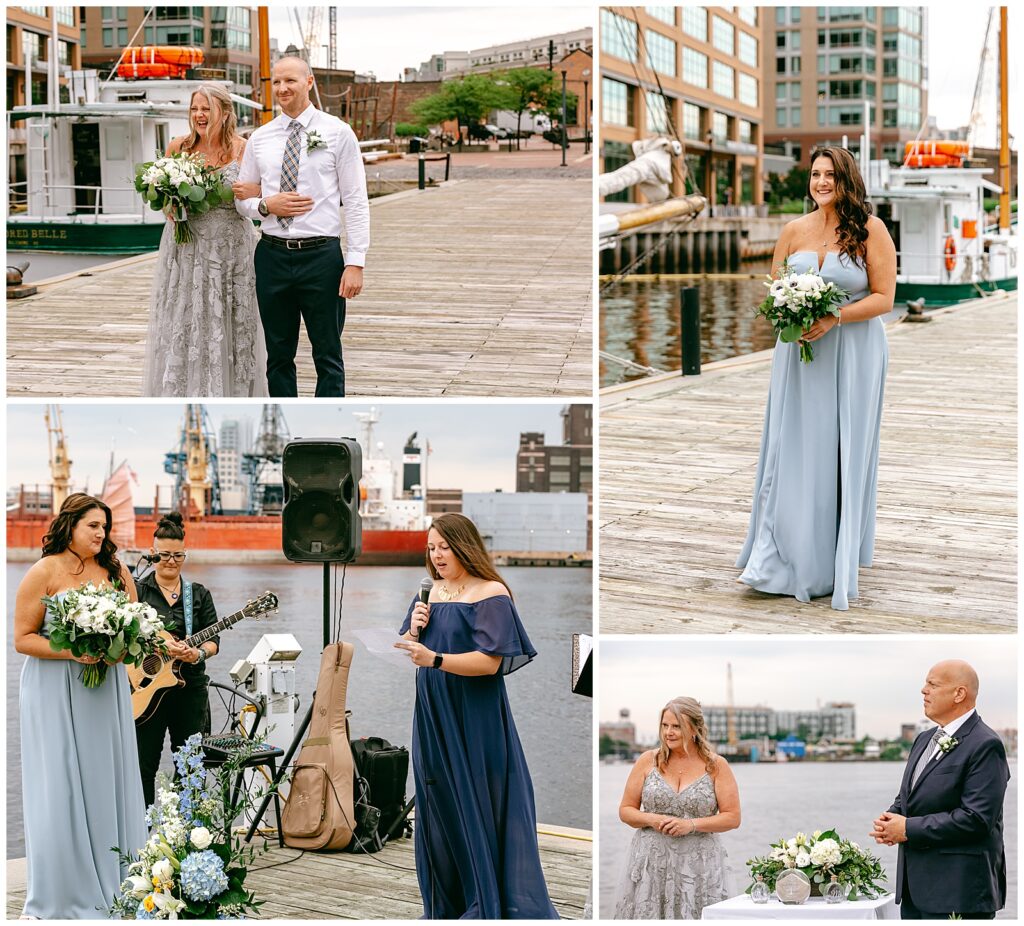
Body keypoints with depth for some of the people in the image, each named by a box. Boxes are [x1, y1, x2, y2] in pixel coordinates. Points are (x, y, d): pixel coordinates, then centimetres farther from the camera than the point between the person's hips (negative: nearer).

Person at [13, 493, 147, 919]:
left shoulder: (116, 573, 7)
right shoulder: (45, 572, -6)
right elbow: (22, 639, -8)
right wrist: (72, 652, -19)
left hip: (105, 692, 4)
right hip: (55, 694, -4)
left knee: (106, 784, 5)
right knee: (59, 791, -2)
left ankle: (111, 889, 13)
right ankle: (56, 898, 7)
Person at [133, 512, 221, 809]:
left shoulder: (198, 595, 10)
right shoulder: (137, 591, 2)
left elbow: (213, 639, 4)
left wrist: (198, 653, -18)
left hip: (190, 687, 2)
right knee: (144, 765, 0)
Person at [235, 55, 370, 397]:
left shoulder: (337, 132, 0)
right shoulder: (260, 139, 9)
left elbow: (356, 202, -3)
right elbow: (241, 198, 16)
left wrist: (355, 262, -11)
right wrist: (266, 205, -8)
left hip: (322, 255, -3)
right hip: (273, 254, 4)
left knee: (328, 357, 2)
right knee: (279, 356, 10)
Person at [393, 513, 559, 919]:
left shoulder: (490, 594, -10)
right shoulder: (429, 593, 10)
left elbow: (491, 661, -18)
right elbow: (406, 653, 17)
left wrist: (435, 659, -28)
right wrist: (413, 630, -5)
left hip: (474, 718, -6)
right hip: (433, 717, 7)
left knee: (479, 808, -4)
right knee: (439, 808, 9)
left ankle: (490, 904, 4)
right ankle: (449, 905, 18)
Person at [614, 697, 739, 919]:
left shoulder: (716, 766, 3)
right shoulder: (648, 761, 6)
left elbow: (733, 818, 1)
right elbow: (625, 810, 10)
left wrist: (692, 824, -12)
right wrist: (651, 819, -10)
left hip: (698, 867, -1)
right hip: (650, 864, 1)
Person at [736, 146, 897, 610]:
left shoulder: (871, 229, -5)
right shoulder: (794, 230, 6)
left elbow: (883, 298, -7)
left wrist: (834, 318, -20)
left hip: (853, 352, -3)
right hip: (798, 350, 3)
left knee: (843, 455, 1)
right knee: (794, 451, 1)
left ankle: (838, 563, 11)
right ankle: (786, 558, 6)